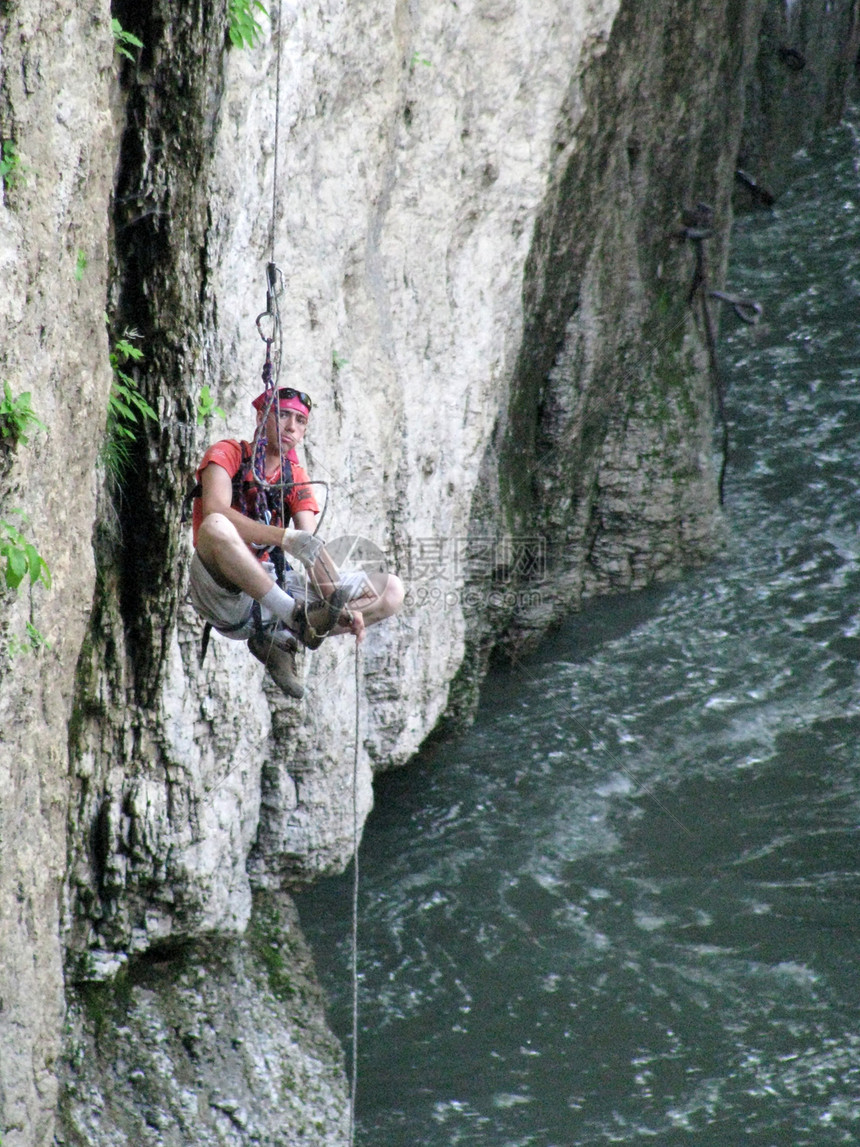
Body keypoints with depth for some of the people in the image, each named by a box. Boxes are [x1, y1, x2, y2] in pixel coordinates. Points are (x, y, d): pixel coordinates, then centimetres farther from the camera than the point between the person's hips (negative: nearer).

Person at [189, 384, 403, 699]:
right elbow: (215, 511, -20)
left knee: (391, 590, -5)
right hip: (226, 592, -6)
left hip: (272, 585, 6)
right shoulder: (227, 454, 1)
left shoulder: (296, 478, 17)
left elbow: (313, 552, 6)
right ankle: (295, 616, -34)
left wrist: (340, 604, -13)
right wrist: (286, 539, -31)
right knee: (215, 528, -38)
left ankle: (281, 636, -21)